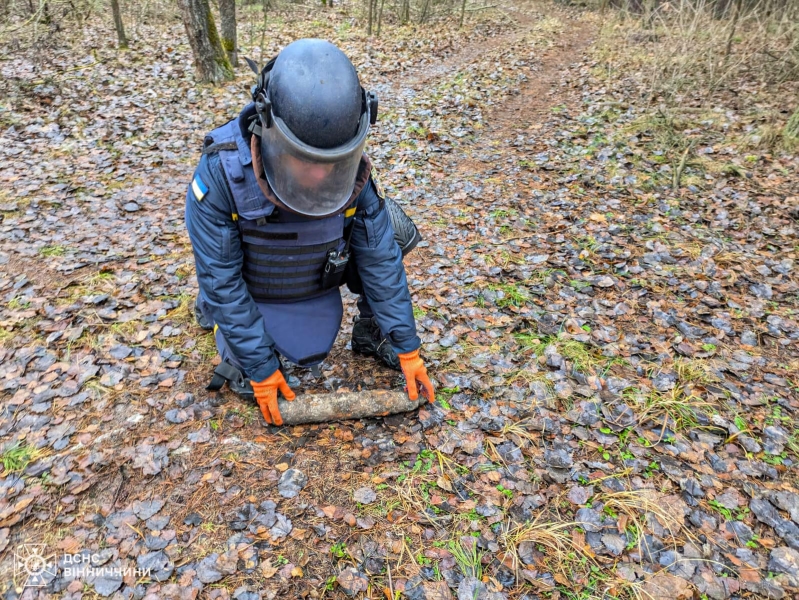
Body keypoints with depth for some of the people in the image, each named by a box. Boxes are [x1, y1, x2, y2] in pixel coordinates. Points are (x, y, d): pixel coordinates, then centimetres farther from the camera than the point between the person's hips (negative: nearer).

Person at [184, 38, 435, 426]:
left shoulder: (351, 171, -26)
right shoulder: (220, 174, -33)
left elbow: (381, 259, -20)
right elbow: (221, 281, -25)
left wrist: (408, 348, -18)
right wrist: (261, 368, -22)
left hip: (319, 287, 2)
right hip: (254, 293, -1)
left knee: (391, 228, -17)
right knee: (250, 380, -9)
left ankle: (370, 331, 5)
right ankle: (212, 308, 19)